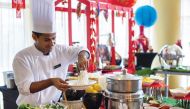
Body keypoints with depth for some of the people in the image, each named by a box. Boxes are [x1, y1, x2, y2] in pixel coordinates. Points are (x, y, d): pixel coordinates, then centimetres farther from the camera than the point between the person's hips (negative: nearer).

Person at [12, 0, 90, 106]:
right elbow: (24, 88, -21)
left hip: (55, 105, 2)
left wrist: (82, 56, -13)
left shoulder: (60, 50, -1)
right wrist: (51, 81, -34)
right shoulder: (22, 57, -14)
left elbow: (81, 50, 10)